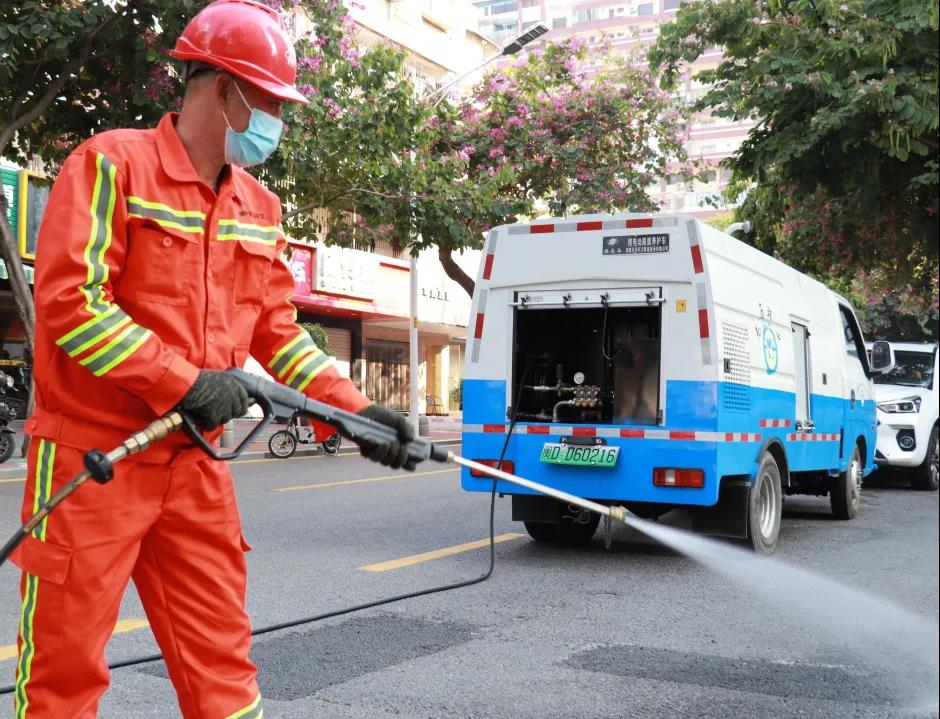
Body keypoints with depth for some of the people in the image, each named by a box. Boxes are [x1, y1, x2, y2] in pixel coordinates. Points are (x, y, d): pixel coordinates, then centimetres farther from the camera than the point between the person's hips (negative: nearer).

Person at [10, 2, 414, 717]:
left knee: (221, 658, 9)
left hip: (196, 463, 6)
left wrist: (356, 409, 4)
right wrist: (185, 383, -19)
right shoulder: (113, 164, -8)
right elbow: (68, 303, -16)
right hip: (92, 454, -6)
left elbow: (276, 330, 14)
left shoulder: (259, 206, 13)